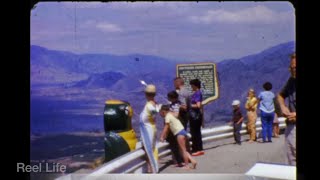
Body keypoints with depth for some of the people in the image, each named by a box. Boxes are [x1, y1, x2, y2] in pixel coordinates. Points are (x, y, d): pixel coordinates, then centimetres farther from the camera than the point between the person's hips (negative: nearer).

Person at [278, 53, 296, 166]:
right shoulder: (292, 80, 9)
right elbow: (281, 95, 27)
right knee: (292, 164, 15)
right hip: (290, 128, 6)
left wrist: (296, 115, -17)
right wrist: (283, 107, 8)